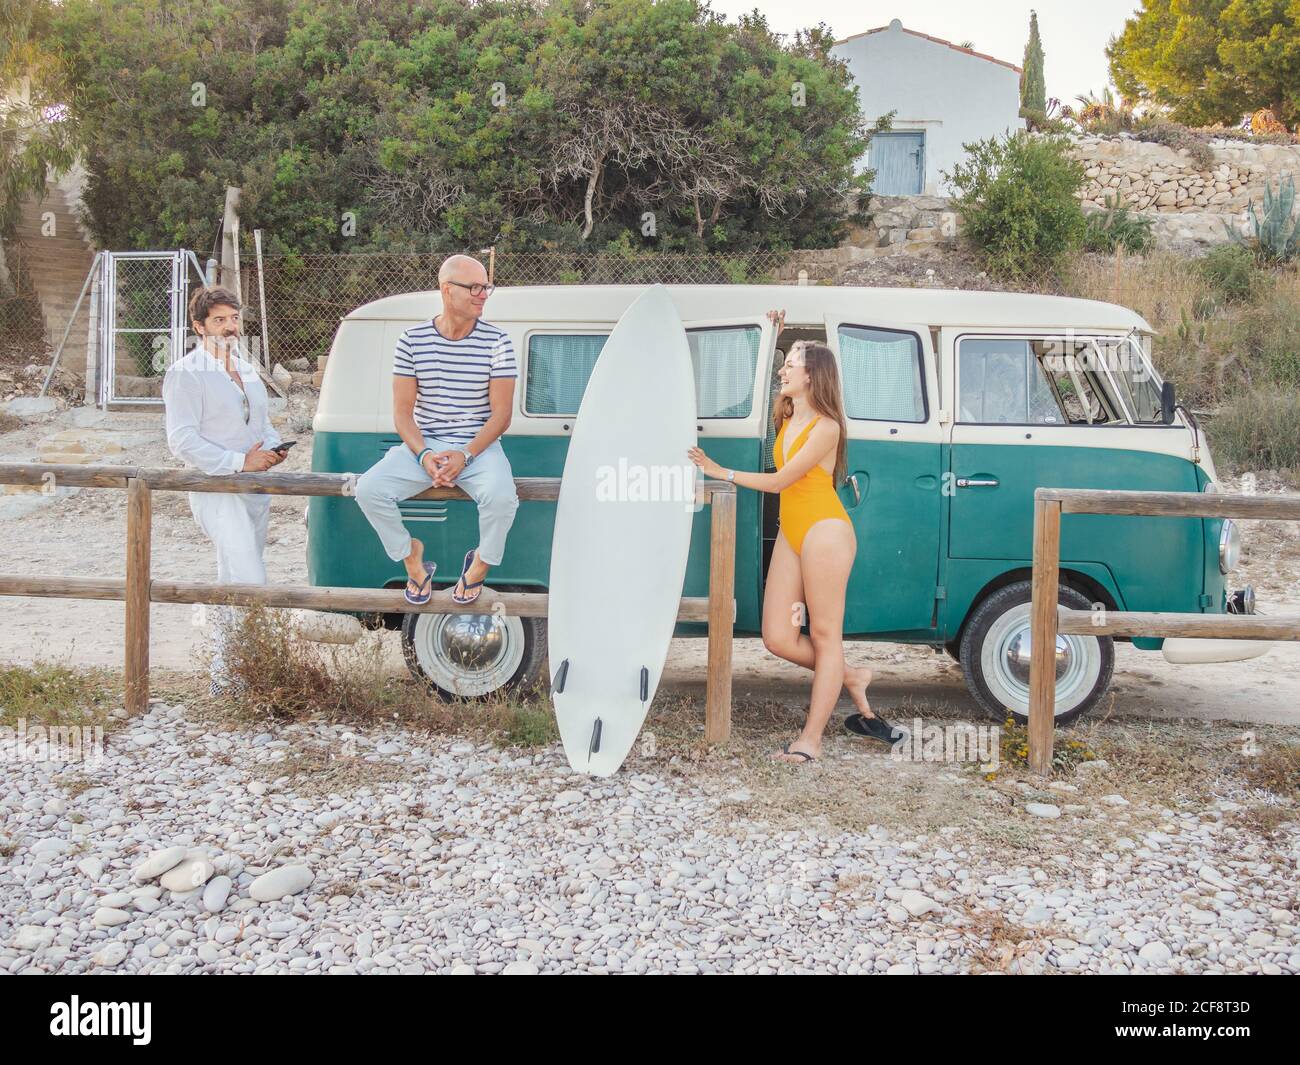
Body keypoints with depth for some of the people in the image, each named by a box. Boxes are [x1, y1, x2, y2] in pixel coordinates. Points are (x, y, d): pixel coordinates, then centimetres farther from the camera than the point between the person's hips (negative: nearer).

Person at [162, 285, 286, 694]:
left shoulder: (247, 370, 17)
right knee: (250, 584, -19)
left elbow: (264, 423, 26)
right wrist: (239, 461, -20)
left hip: (256, 489, 8)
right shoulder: (186, 373, -8)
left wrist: (273, 449, 2)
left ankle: (225, 670, 26)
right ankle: (227, 675, -13)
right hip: (216, 492, -8)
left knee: (232, 584, 15)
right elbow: (182, 440, -14)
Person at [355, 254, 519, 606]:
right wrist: (424, 455, -17)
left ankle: (481, 564, 0)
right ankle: (411, 557, 7)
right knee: (369, 489, -21)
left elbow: (501, 415, -5)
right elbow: (402, 412, 1)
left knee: (501, 496, -33)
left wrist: (465, 456, -19)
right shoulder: (412, 340, 1)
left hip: (479, 446, -2)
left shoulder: (496, 342, -3)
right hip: (423, 444, 2)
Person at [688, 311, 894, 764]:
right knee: (778, 638, 1)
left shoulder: (825, 426, -10)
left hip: (824, 531, -8)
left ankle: (811, 738, 1)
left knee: (823, 634, -1)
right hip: (791, 534, 8)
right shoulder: (787, 417, 14)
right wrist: (774, 335, 33)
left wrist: (721, 472, -9)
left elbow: (780, 480, -12)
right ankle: (850, 677, 24)